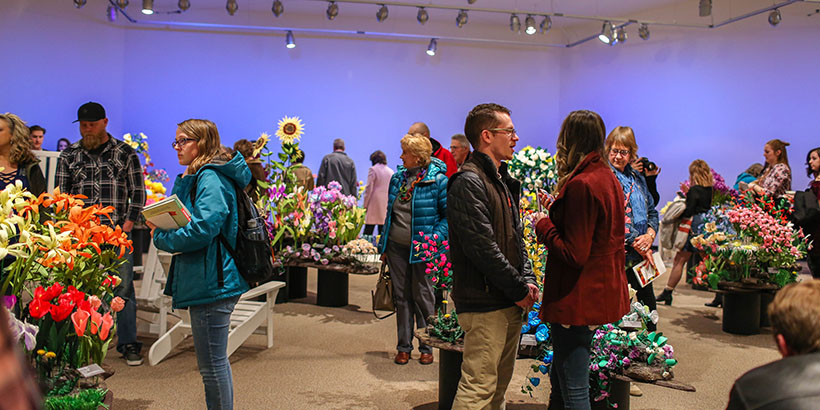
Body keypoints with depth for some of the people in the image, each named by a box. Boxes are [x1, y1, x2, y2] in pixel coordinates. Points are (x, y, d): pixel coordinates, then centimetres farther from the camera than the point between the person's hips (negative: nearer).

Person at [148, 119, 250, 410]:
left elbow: (203, 228, -25)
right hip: (208, 280, 11)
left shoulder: (211, 179, -16)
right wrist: (162, 225, 5)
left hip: (212, 284, -11)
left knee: (212, 365, -1)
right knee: (216, 361, 21)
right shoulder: (193, 178, 17)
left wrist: (162, 238, -12)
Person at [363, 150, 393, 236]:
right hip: (387, 205, 4)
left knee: (367, 234, -3)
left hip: (375, 203, -4)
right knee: (383, 233, 5)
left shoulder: (373, 169, -2)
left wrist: (365, 205, 1)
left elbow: (369, 189, -5)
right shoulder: (391, 172, 10)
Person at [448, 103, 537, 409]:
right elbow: (483, 248, -20)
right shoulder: (469, 182, -14)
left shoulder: (503, 182, 17)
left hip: (510, 302, 10)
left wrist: (527, 279, 5)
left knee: (500, 385, 17)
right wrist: (520, 289, -13)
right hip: (485, 303, -9)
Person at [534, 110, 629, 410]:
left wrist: (544, 225, -7)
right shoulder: (608, 178, 9)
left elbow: (574, 255, -21)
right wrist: (557, 212, 15)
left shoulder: (581, 185, -20)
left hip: (578, 297, -9)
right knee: (559, 380, 21)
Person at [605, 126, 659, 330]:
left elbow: (652, 211, 19)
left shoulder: (638, 179, 15)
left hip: (641, 255, 7)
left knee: (648, 303, 14)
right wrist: (635, 244, -15)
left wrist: (650, 235, -1)